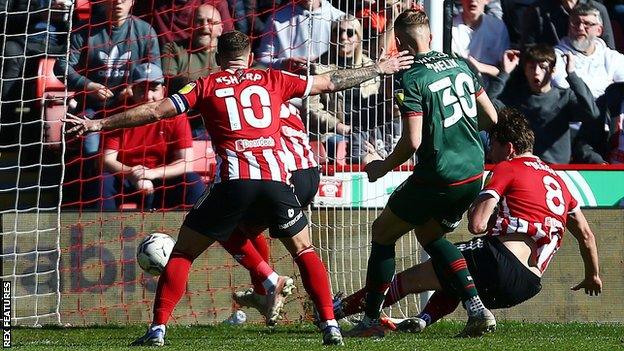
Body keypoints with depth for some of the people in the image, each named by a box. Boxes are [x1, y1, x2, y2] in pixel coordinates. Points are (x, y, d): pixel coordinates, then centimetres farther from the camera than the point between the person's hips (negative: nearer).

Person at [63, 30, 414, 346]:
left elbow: (154, 111, 10)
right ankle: (331, 325, 7)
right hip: (275, 177, 2)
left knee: (183, 253, 11)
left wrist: (99, 124, 16)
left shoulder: (207, 86, 14)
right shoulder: (272, 80, 18)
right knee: (304, 251, 19)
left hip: (233, 180, -2)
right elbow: (331, 82, 25)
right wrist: (379, 68, 38)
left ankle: (158, 328, 1)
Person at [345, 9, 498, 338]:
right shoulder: (460, 65, 8)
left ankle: (371, 320, 12)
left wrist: (383, 167, -1)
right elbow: (491, 117, 12)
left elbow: (412, 141, -18)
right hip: (474, 173, 7)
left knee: (383, 233, 12)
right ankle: (476, 309, 10)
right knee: (430, 235, 26)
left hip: (438, 175, -7)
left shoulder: (411, 79, -14)